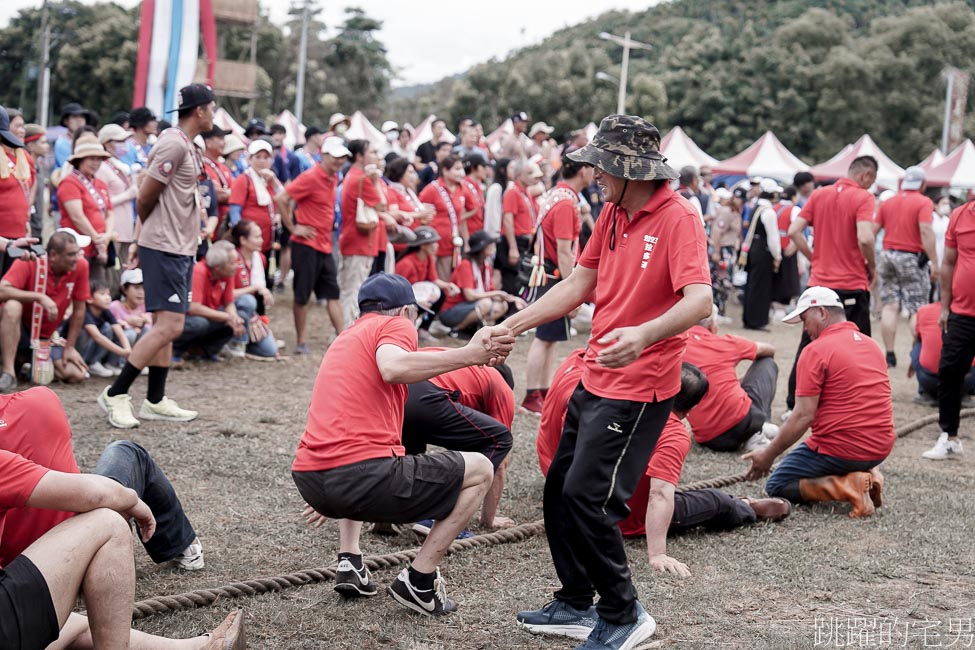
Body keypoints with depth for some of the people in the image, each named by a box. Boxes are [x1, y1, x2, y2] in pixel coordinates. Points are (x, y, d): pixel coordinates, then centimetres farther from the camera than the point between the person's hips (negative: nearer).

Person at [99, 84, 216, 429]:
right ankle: (115, 394, -6)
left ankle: (155, 400, 18)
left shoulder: (185, 145, 15)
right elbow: (145, 198, -14)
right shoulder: (173, 144, -15)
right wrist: (143, 237, 3)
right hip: (165, 247, -10)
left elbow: (146, 201, 17)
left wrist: (140, 238, 13)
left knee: (167, 325, 12)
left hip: (180, 248, 10)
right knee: (169, 326, -12)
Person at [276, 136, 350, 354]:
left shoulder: (334, 178, 10)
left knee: (334, 293, 6)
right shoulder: (310, 178, -14)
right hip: (307, 245, -8)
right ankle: (300, 342, 9)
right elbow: (280, 199, -18)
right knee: (302, 295, 1)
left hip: (325, 245, 8)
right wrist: (293, 228, -14)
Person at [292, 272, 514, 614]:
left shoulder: (345, 339, 30)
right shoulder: (397, 324, 5)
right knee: (480, 470, 9)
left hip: (308, 480, 9)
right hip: (365, 477, -9)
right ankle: (417, 582, 6)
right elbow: (393, 368, -21)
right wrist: (469, 354, -18)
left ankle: (349, 562, 24)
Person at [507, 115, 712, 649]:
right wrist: (512, 325, 10)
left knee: (587, 498, -10)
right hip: (594, 380, 9)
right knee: (559, 489, 14)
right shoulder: (612, 213, 8)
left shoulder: (678, 218, -18)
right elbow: (579, 285, 15)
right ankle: (577, 604, 30)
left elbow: (699, 299, -30)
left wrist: (645, 334, -48)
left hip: (638, 389, -9)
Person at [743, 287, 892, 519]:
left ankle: (848, 486, -13)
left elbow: (803, 416, -18)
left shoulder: (816, 351, -13)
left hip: (841, 448, -8)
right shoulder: (873, 345, 11)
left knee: (777, 486, 8)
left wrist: (768, 454, -8)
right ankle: (868, 474, 6)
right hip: (881, 447, 8)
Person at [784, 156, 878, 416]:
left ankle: (793, 405, 14)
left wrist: (813, 258, 10)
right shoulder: (863, 198, -9)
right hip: (852, 287, -5)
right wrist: (872, 267, -7)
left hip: (819, 283, 5)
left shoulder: (819, 194, 7)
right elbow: (865, 238, -23)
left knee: (808, 345, 12)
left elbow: (794, 231, 1)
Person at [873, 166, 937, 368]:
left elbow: (873, 230, 7)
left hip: (887, 255, 4)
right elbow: (926, 231, -17)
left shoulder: (887, 202, 9)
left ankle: (889, 355, 3)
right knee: (917, 309, 0)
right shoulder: (924, 203, -6)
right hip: (912, 258, -4)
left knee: (890, 306, 6)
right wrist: (934, 262, -18)